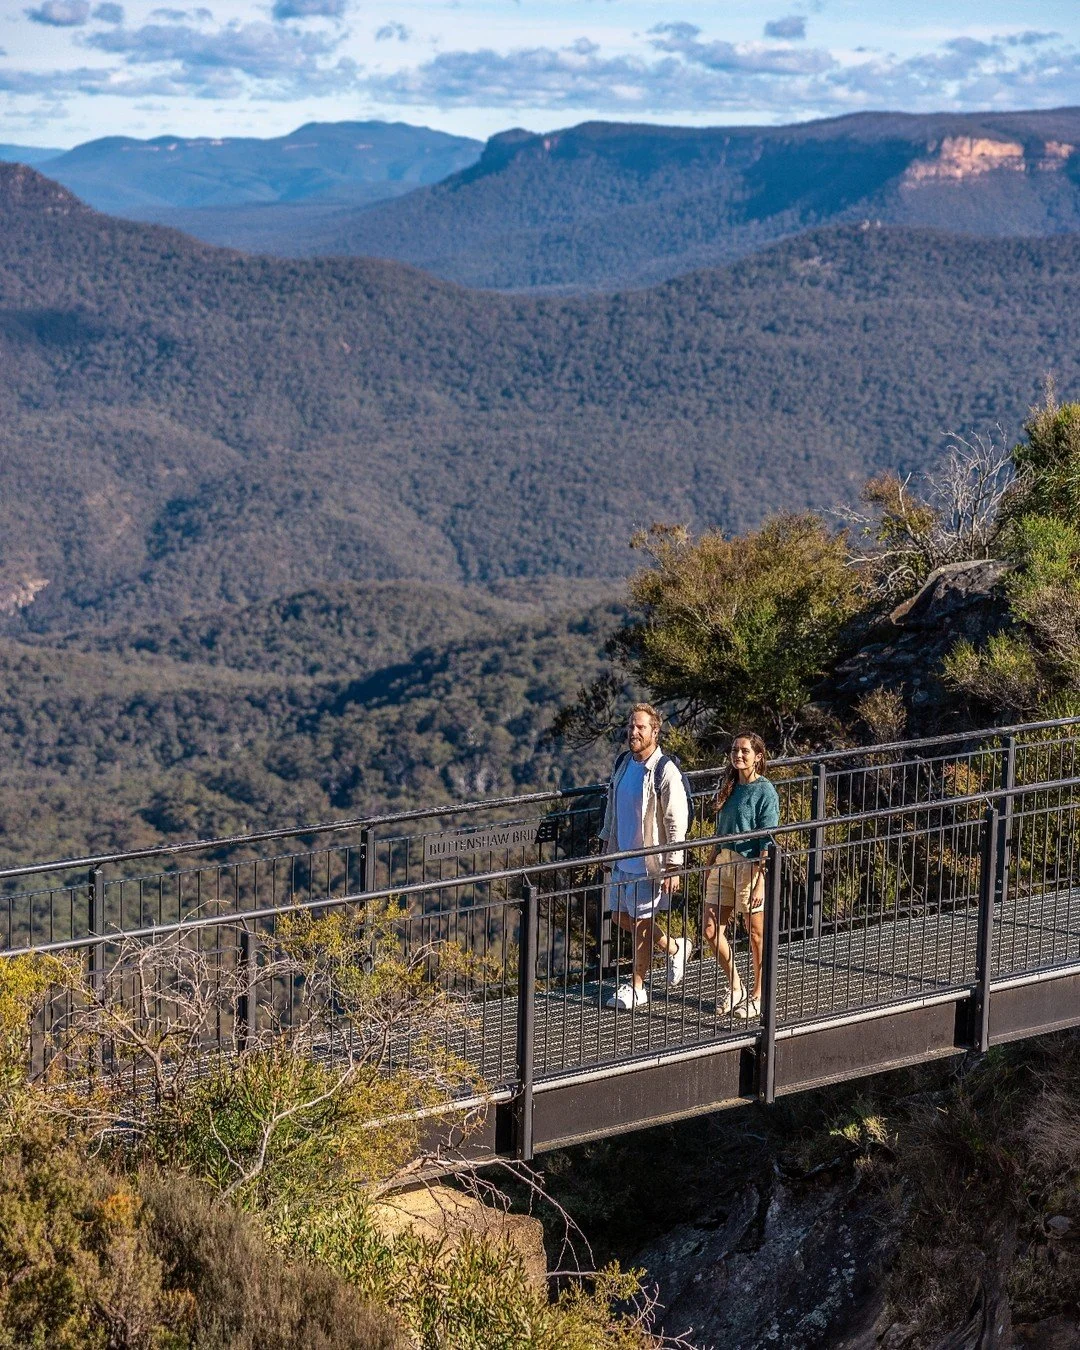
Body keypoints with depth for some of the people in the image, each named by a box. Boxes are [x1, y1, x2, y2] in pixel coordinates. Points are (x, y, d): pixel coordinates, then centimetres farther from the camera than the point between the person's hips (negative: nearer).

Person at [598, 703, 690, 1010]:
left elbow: (677, 822, -18)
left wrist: (673, 866, -19)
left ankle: (636, 988, 16)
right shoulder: (623, 763, 5)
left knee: (642, 921, 2)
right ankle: (674, 947, 35)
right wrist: (607, 839, 19)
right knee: (621, 916, 15)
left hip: (649, 862, -8)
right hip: (622, 857, 8)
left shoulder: (665, 772, -18)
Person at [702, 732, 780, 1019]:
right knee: (711, 931, 6)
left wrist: (761, 882, -19)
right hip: (724, 863, 7)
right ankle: (736, 988, 23)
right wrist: (711, 865, 17)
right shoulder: (730, 786, 10)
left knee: (757, 934, 6)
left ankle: (758, 996, 19)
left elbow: (768, 842, -15)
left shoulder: (765, 792, -11)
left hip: (750, 866, -7)